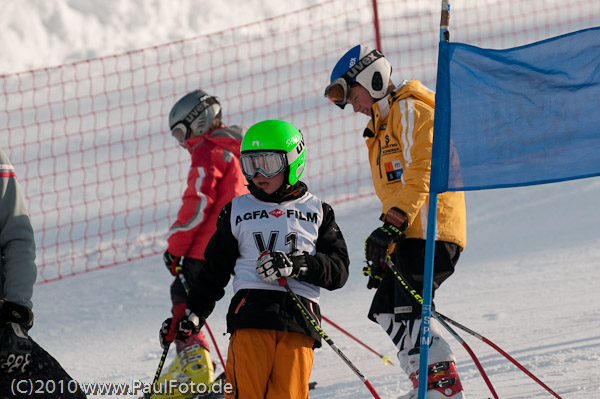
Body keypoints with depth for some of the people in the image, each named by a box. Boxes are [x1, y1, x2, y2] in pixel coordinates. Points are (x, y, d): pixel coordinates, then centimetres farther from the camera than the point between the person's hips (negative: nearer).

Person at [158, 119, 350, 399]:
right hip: (251, 313, 0)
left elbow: (338, 270, 7)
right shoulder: (237, 211, 19)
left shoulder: (317, 212, 16)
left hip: (299, 317, 0)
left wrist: (297, 266, -9)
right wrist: (193, 313, 10)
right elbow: (215, 270, 22)